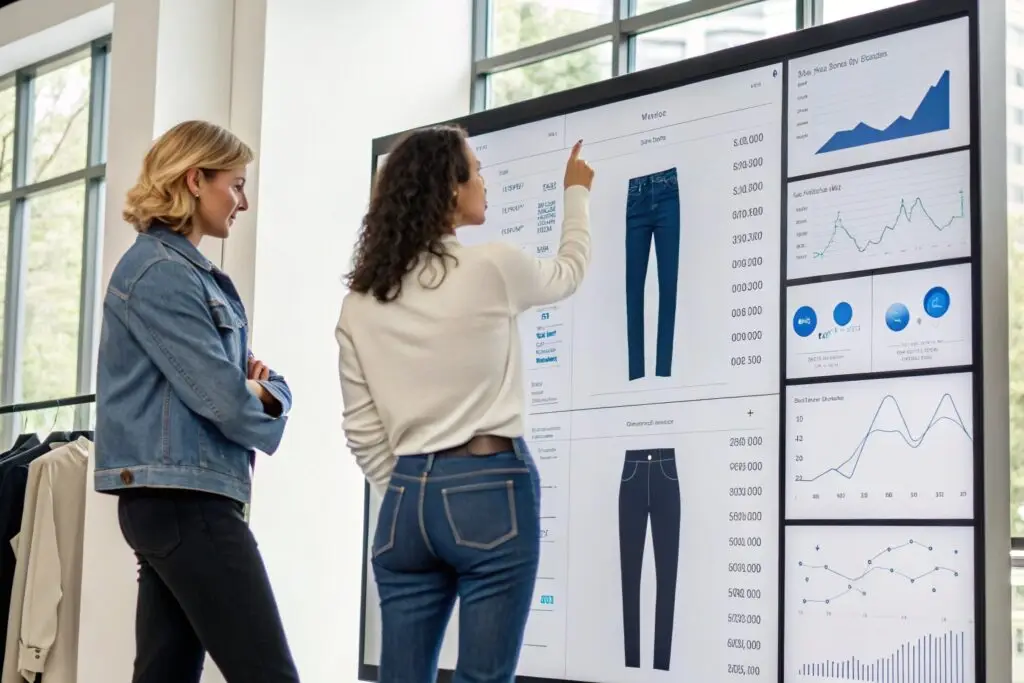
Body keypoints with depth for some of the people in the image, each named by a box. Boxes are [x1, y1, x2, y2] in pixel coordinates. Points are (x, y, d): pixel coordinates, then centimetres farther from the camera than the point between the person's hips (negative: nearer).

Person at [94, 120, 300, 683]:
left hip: (171, 501, 10)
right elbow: (221, 399, -18)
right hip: (184, 497, -10)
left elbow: (242, 378, 20)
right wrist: (263, 419, 3)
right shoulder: (161, 272, -12)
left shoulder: (192, 272, 19)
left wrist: (264, 392, -3)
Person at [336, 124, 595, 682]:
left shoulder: (359, 302, 6)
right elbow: (569, 273, 17)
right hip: (489, 490, -5)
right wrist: (576, 194, 33)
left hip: (407, 496, 5)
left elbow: (361, 430, 7)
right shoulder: (492, 269, -6)